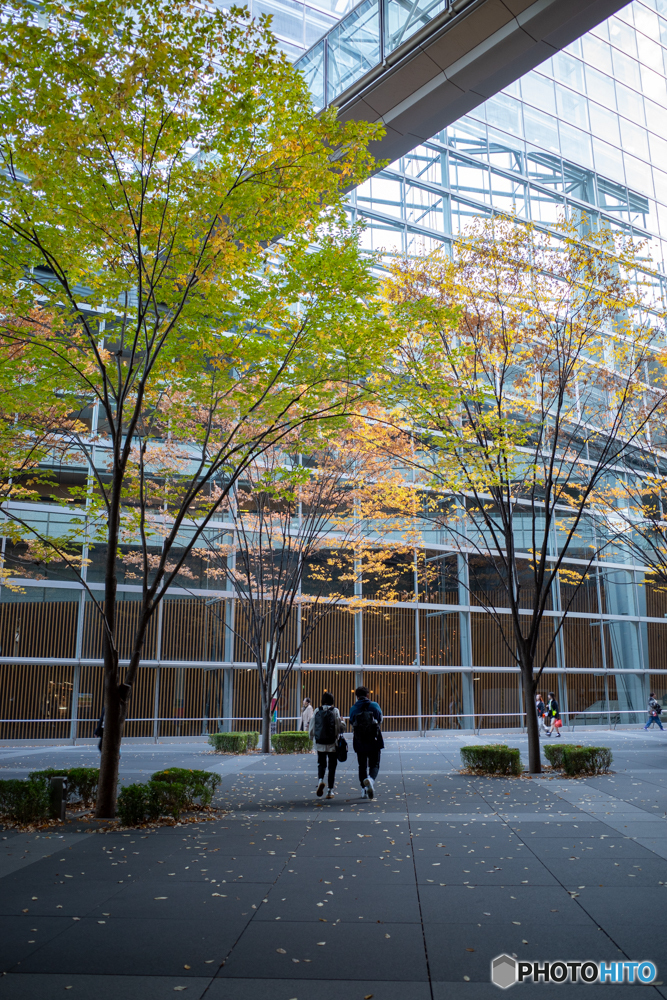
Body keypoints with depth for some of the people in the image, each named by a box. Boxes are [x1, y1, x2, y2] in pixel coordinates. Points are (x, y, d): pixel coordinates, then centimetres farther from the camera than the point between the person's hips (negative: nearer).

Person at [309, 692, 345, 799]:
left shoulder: (316, 712, 2)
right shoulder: (335, 711, -4)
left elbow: (311, 728, 5)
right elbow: (340, 728, -6)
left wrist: (312, 738, 23)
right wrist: (342, 721, 15)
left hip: (319, 743, 2)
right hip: (332, 743, -2)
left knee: (321, 764, 15)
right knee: (332, 766, 8)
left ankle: (320, 780, -14)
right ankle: (330, 790, 8)